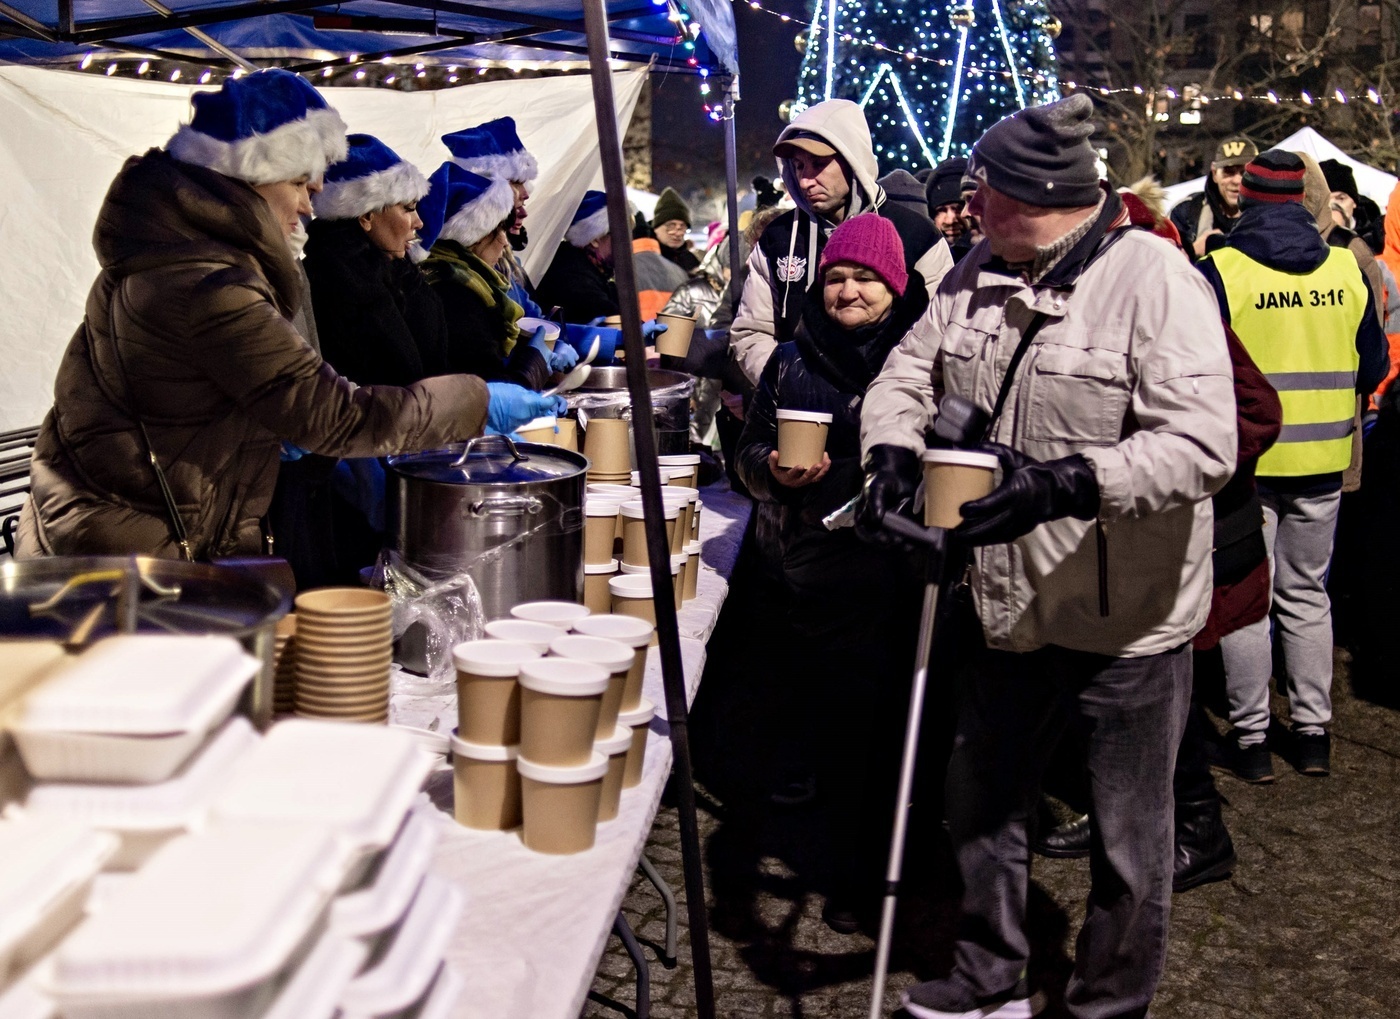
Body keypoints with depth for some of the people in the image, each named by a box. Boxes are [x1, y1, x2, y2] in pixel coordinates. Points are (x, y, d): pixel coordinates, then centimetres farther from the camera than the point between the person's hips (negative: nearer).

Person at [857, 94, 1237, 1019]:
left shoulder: (1155, 281, -20)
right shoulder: (981, 277, 2)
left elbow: (1203, 443, -27)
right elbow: (911, 369, 9)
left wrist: (1069, 483, -38)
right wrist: (894, 450, -13)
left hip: (1126, 620, -7)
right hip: (1012, 604, 7)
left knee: (1128, 837, 10)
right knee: (982, 799, 21)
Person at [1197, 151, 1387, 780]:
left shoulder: (1219, 272, -11)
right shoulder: (1347, 270, 0)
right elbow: (1373, 368, 8)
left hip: (1245, 457, -3)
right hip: (1322, 459, 4)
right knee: (1307, 593, 15)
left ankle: (1251, 735, 9)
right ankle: (1313, 729, 20)